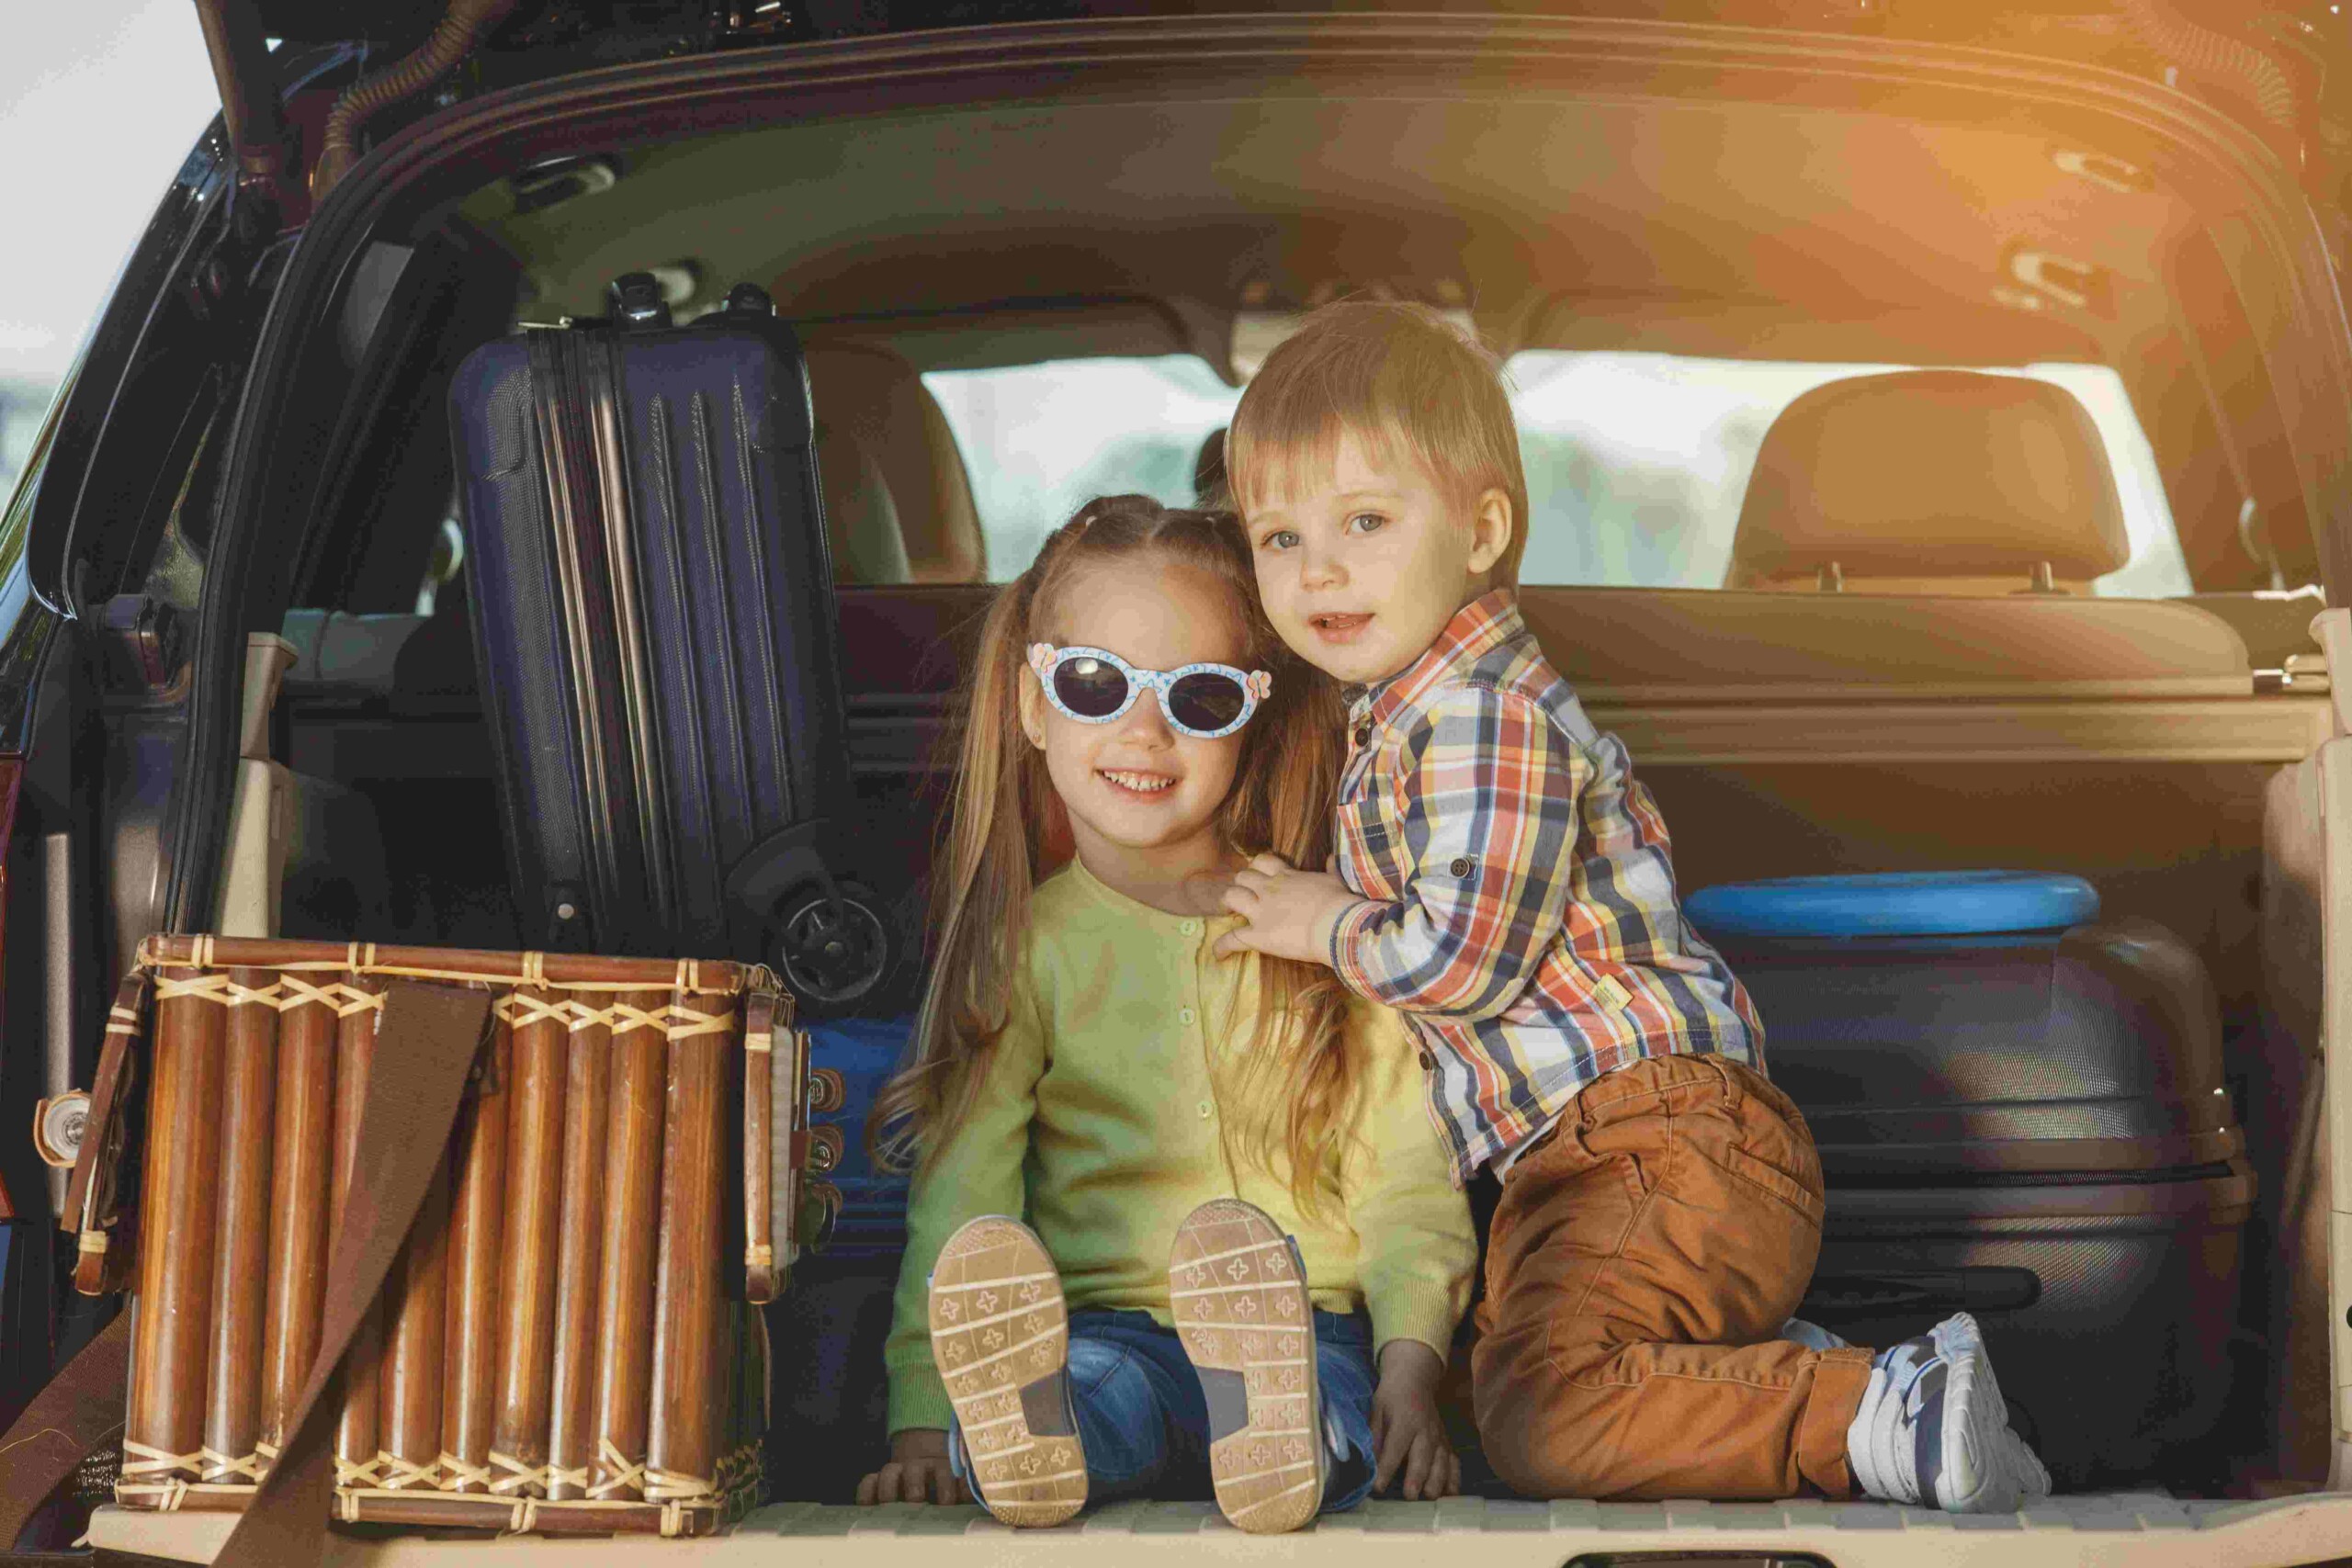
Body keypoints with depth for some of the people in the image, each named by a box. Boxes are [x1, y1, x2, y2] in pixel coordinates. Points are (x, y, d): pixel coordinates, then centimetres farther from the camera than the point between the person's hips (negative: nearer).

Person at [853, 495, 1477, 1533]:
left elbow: (1405, 1180, 9)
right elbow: (958, 1194, 1)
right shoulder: (1022, 949, 9)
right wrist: (925, 1419, -14)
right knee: (1095, 1387, -37)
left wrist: (1411, 1369, -9)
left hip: (1312, 1325, 0)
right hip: (1107, 1325, 0)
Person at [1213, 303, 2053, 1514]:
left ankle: (1888, 1423, -26)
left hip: (1663, 1137, -11)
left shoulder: (1485, 715, -14)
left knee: (1539, 1420, -28)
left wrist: (1328, 928, -5)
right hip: (1567, 1162, 11)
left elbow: (1466, 953, -21)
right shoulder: (1402, 710, 20)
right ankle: (1801, 1381, 12)